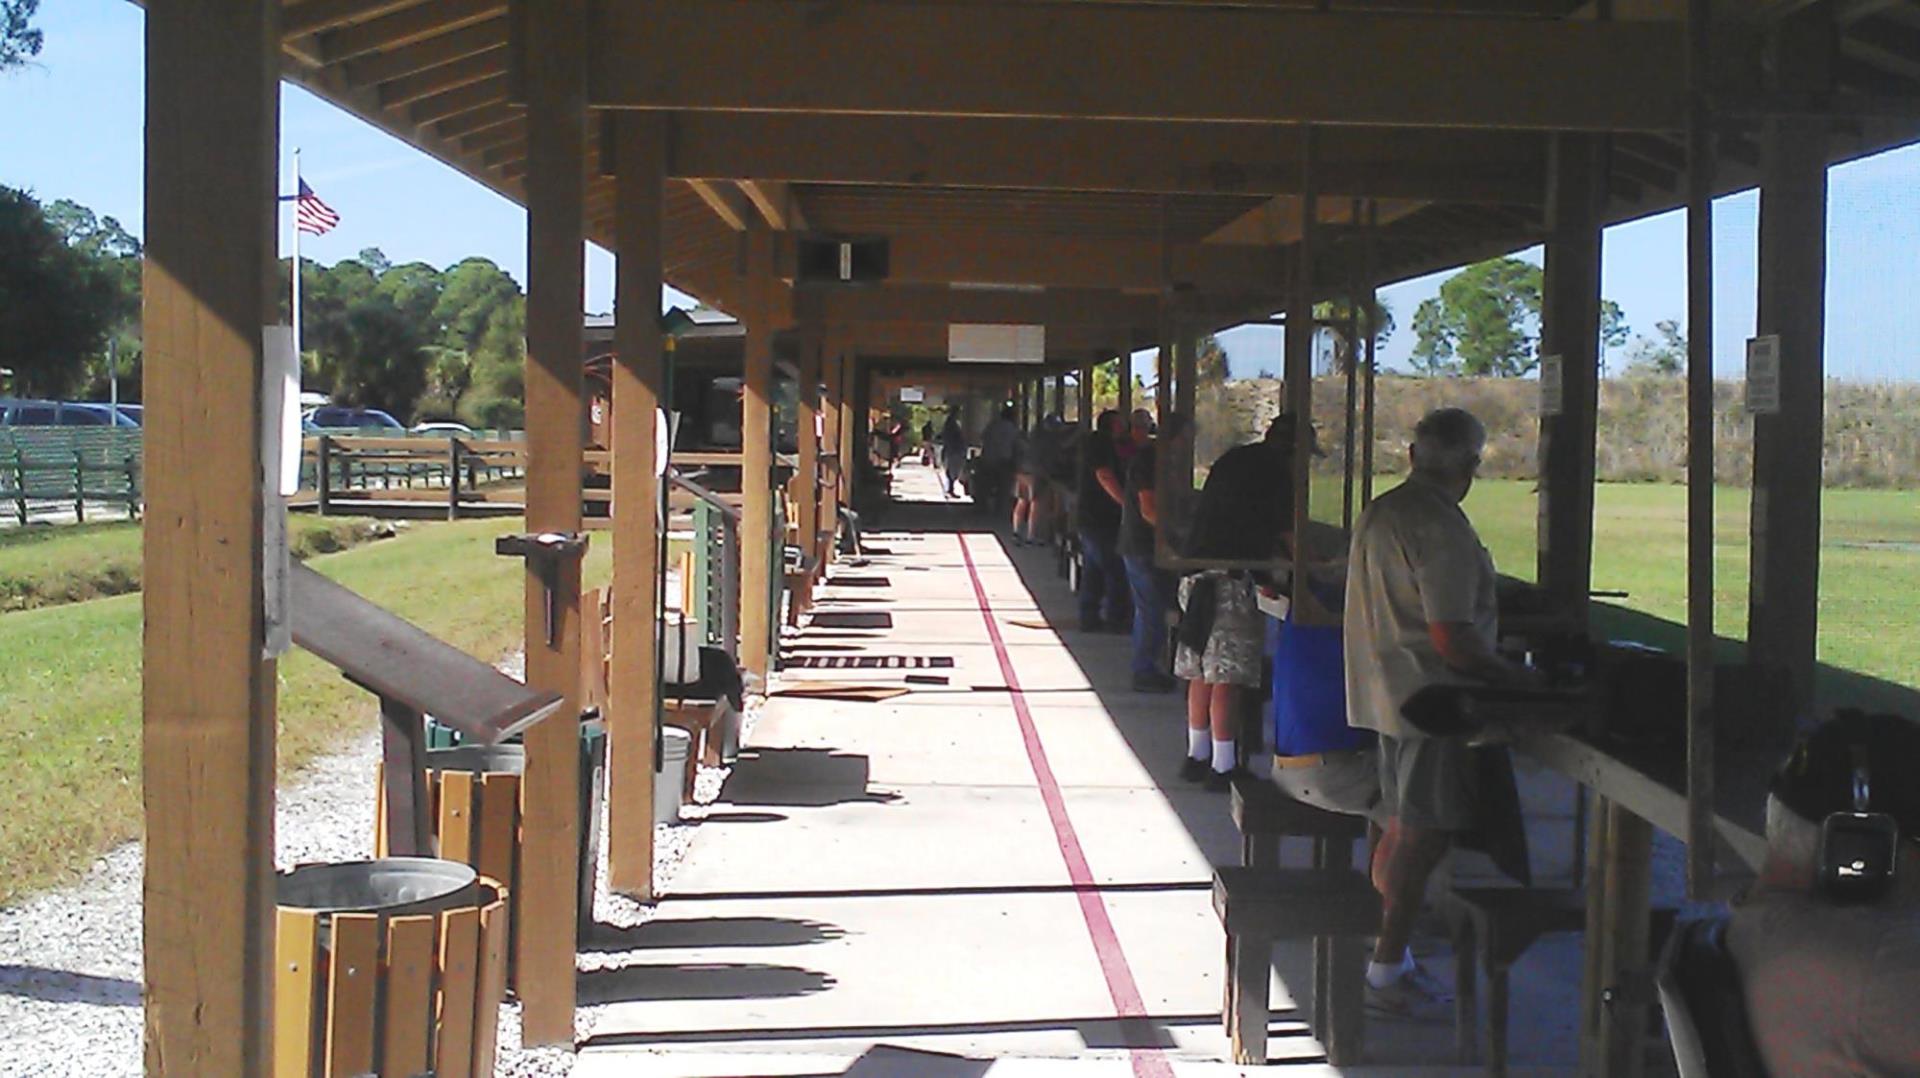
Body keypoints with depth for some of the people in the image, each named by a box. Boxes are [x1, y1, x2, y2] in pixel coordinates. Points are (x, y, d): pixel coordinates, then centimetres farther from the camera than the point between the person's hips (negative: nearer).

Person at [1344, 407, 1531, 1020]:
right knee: (1425, 838, -3)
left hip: (1384, 690, 10)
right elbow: (1452, 636, -23)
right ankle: (1387, 974, 3)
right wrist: (1515, 677, -11)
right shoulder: (1442, 528, -20)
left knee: (1402, 828, 18)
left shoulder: (1378, 513, 10)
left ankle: (1387, 954, 27)